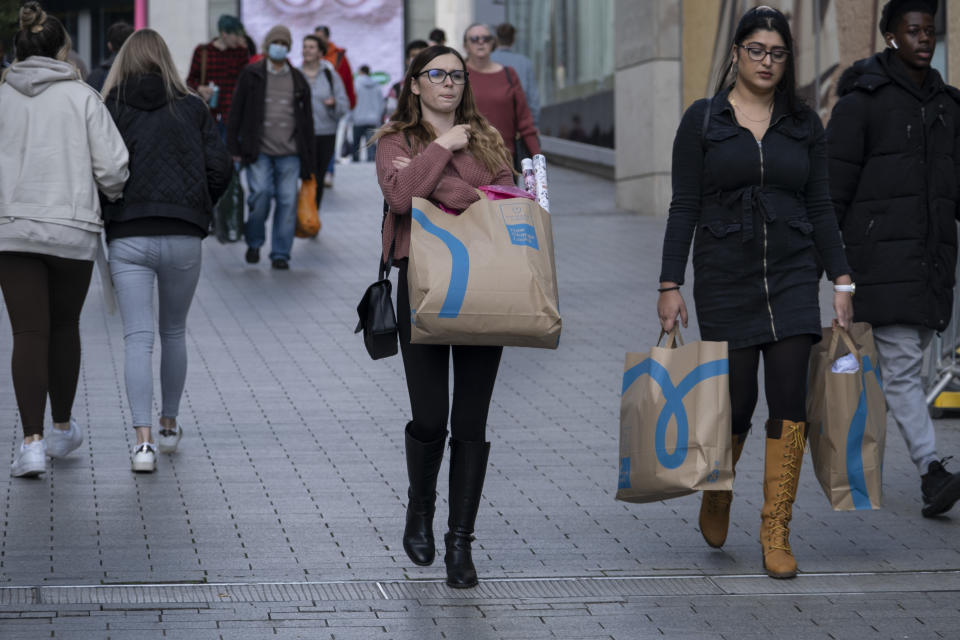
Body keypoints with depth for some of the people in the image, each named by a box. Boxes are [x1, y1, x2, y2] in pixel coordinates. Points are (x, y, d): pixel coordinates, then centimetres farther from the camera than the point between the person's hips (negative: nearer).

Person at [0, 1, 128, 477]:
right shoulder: (82, 98, -4)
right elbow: (112, 169, -8)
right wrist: (115, 194, 14)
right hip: (72, 229, -1)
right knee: (65, 327, 18)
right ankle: (62, 429, 31)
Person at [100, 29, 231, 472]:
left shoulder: (110, 109, 0)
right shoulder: (192, 108, 5)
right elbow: (220, 169, 0)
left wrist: (106, 212, 10)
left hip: (128, 237, -2)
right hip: (183, 237, 2)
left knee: (138, 338, -3)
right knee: (174, 332, 19)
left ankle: (144, 440, -15)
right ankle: (169, 426, 31)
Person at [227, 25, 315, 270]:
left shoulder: (298, 79, 12)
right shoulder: (251, 75, 5)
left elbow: (307, 118, 15)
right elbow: (236, 112, 5)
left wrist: (309, 156, 10)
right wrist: (234, 147, -2)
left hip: (289, 153, 2)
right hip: (259, 151, -2)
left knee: (288, 200, -2)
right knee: (261, 193, -13)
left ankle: (280, 254, 6)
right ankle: (254, 242, 11)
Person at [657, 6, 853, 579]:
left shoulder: (804, 123, 7)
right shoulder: (703, 120, 1)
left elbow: (821, 207, 9)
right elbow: (684, 208, -1)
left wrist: (842, 280, 2)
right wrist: (671, 285, -6)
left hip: (793, 277, 2)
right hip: (726, 280, -2)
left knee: (790, 402, -7)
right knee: (735, 405, 1)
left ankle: (776, 533, 0)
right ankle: (717, 494, 33)